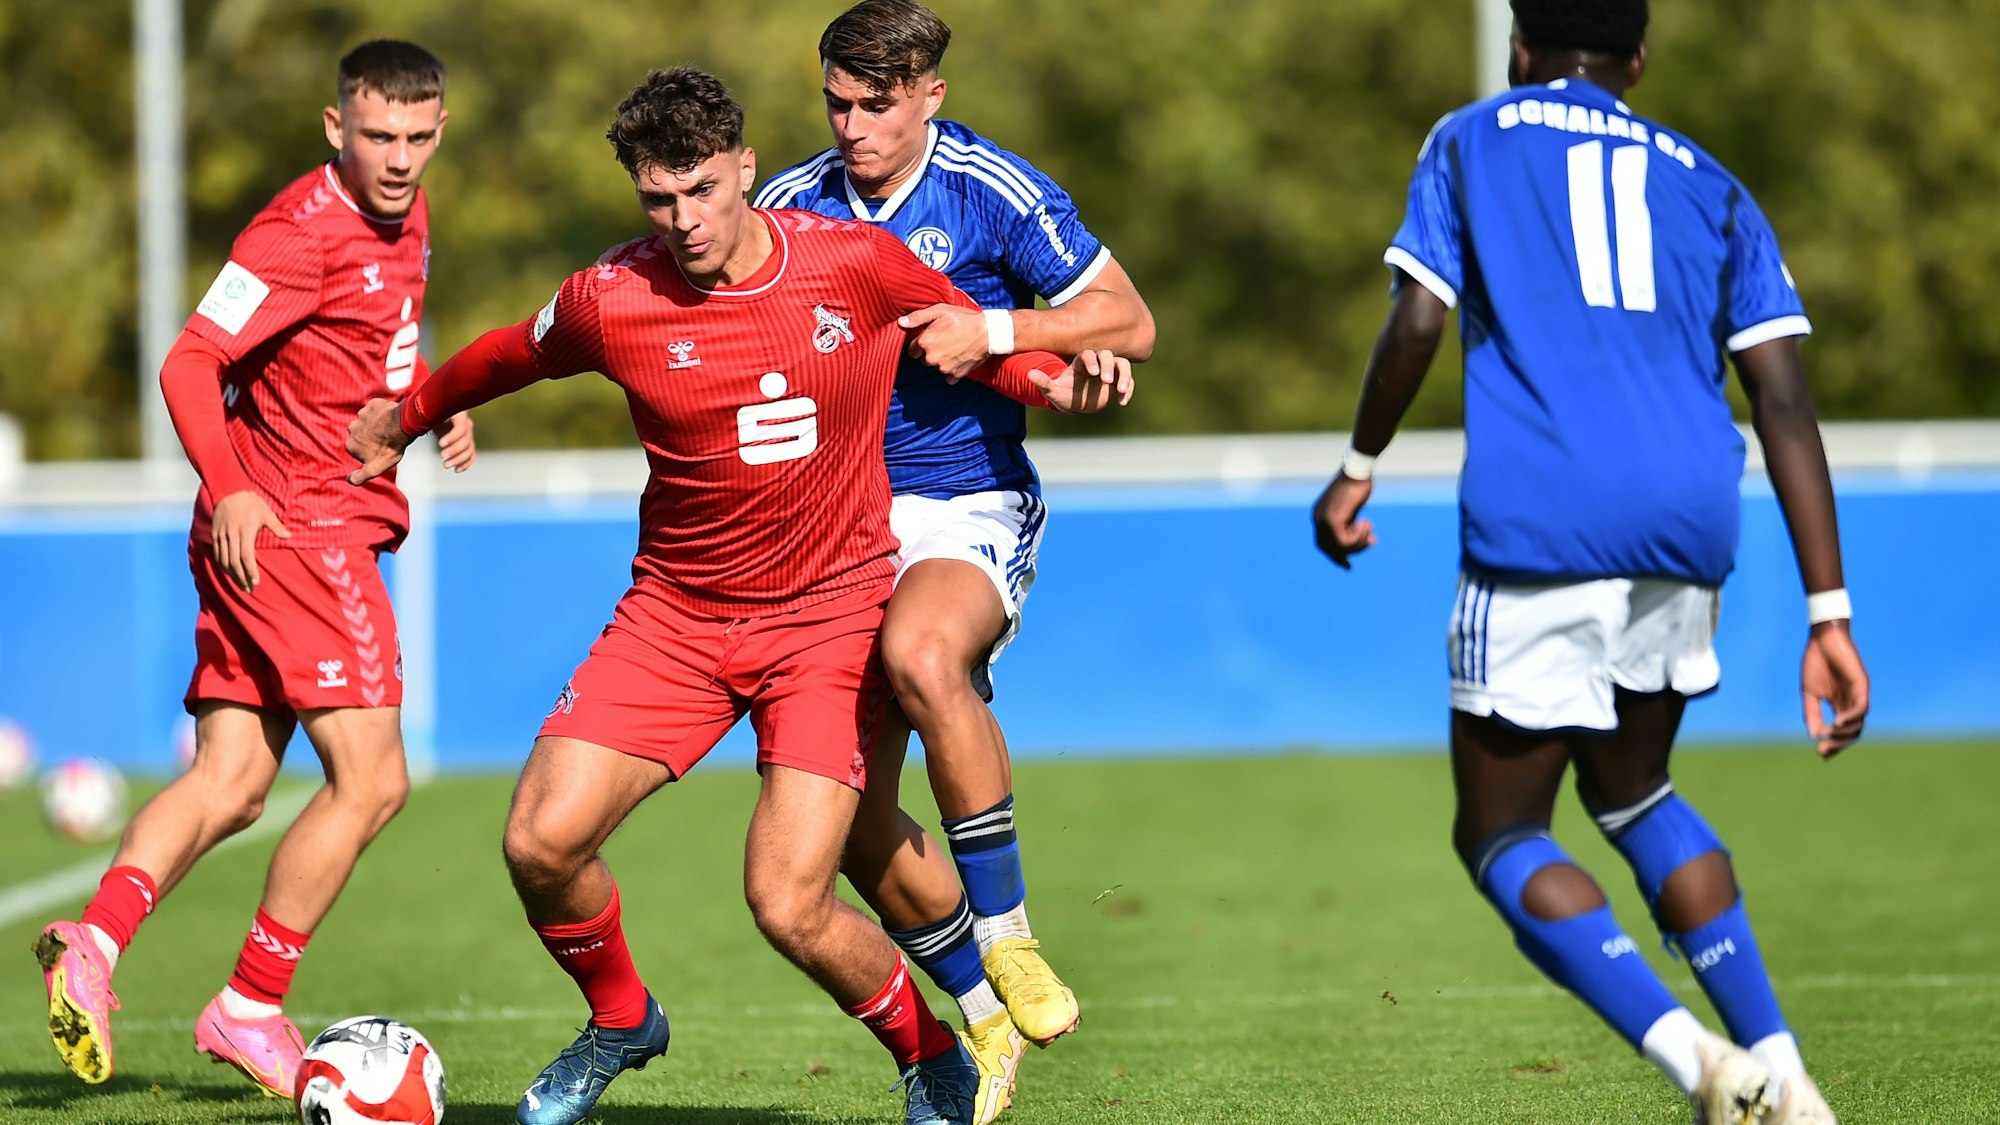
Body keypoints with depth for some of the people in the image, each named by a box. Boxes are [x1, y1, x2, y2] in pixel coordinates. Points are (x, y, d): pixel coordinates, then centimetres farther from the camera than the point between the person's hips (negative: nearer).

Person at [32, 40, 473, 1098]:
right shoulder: (304, 231, -15)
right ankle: (251, 1009, -3)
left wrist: (437, 404, 11)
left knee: (232, 783, 3)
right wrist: (227, 488, -29)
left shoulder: (405, 218, 13)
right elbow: (188, 363, -18)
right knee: (371, 780, -8)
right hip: (288, 526, -9)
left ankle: (95, 937, -9)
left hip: (334, 521, 9)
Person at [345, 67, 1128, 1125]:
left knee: (790, 908, -15)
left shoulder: (855, 264, -10)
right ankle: (620, 1022, 20)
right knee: (541, 841, -12)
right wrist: (409, 416, 28)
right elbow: (511, 355, 14)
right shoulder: (609, 301, -9)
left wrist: (1058, 379, -11)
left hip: (828, 619, -2)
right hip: (674, 615, 2)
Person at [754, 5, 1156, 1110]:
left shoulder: (997, 192, -7)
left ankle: (1005, 931, -23)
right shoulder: (788, 205, 4)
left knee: (922, 655, -37)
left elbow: (1127, 321, -4)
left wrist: (993, 332, -17)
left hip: (971, 510, -4)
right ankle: (981, 1012, 19)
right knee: (852, 811, -2)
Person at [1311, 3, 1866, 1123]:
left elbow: (1417, 324, -1)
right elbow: (1785, 402, 10)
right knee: (1632, 794, 27)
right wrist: (1829, 615, 8)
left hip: (1538, 522, -4)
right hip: (1688, 525, 4)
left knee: (1501, 836, 7)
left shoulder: (1471, 142, 14)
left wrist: (1357, 471, 16)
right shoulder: (1709, 186, 20)